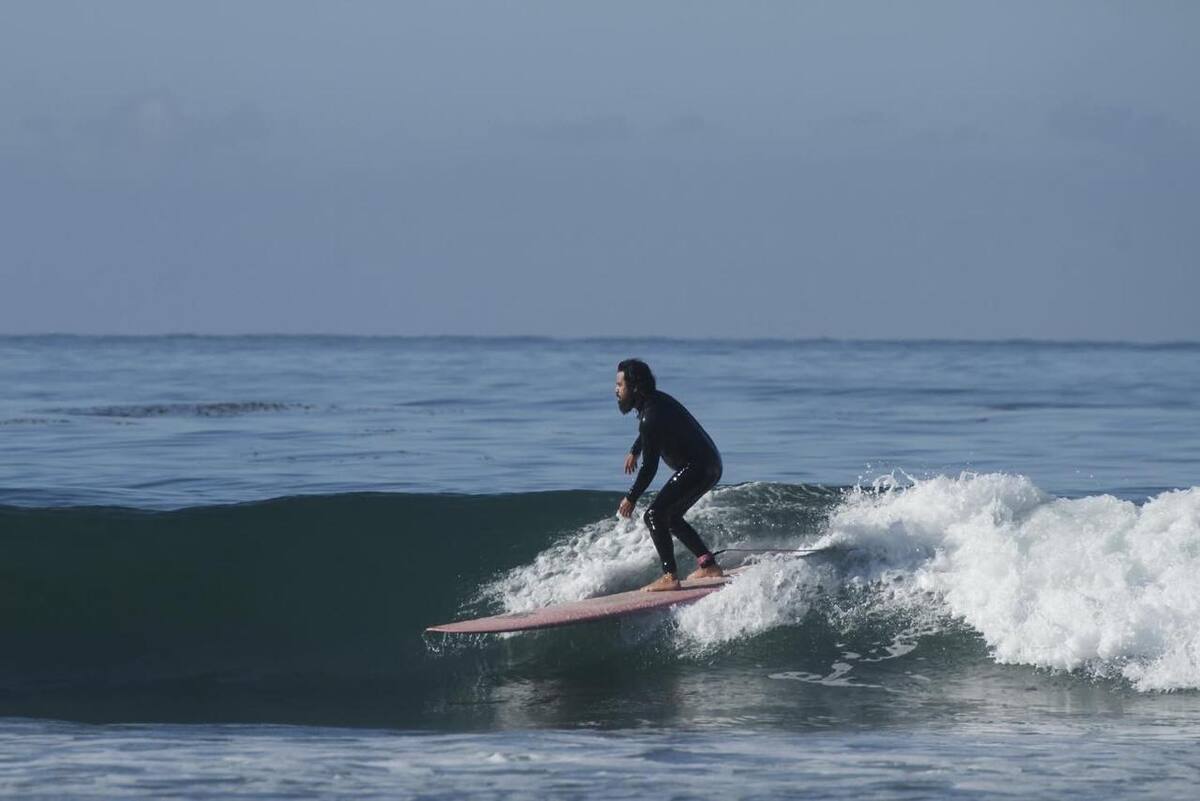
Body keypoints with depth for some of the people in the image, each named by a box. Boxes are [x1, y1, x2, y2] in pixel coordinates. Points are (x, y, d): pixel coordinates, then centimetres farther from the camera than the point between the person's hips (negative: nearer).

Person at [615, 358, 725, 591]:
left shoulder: (651, 417, -21)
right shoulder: (656, 400, 7)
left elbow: (649, 468, -19)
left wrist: (631, 499, -11)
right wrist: (635, 451, 40)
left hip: (697, 469, -10)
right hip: (710, 466, 10)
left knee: (654, 516, -14)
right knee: (670, 517, 21)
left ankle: (670, 577, -20)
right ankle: (708, 565, 23)